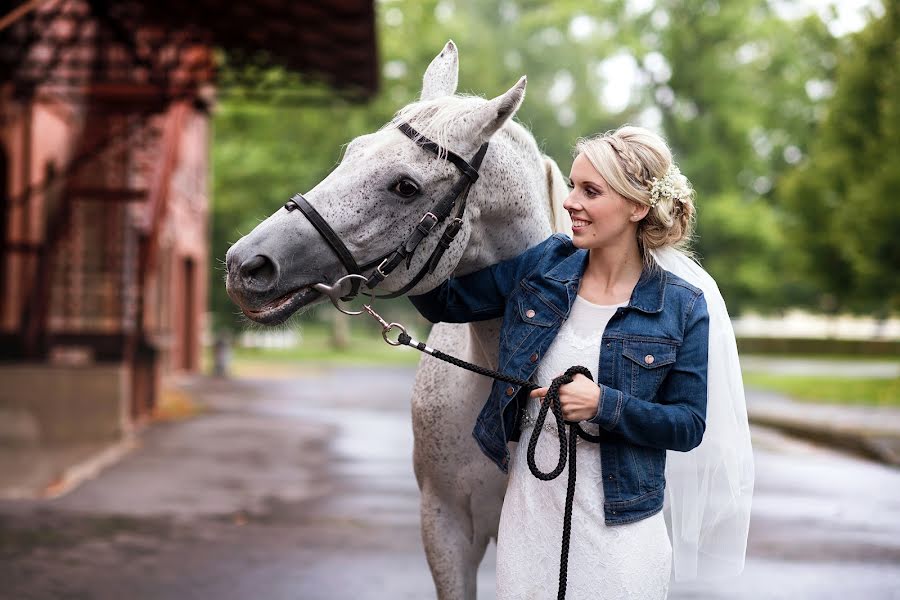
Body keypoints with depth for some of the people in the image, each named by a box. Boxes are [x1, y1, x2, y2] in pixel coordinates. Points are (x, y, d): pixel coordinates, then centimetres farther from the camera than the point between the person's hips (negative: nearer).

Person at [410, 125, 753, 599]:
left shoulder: (682, 307, -9)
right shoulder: (542, 266, -1)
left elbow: (688, 426, -7)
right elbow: (444, 302, 6)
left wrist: (604, 405, -21)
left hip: (618, 524, -3)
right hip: (528, 511, 3)